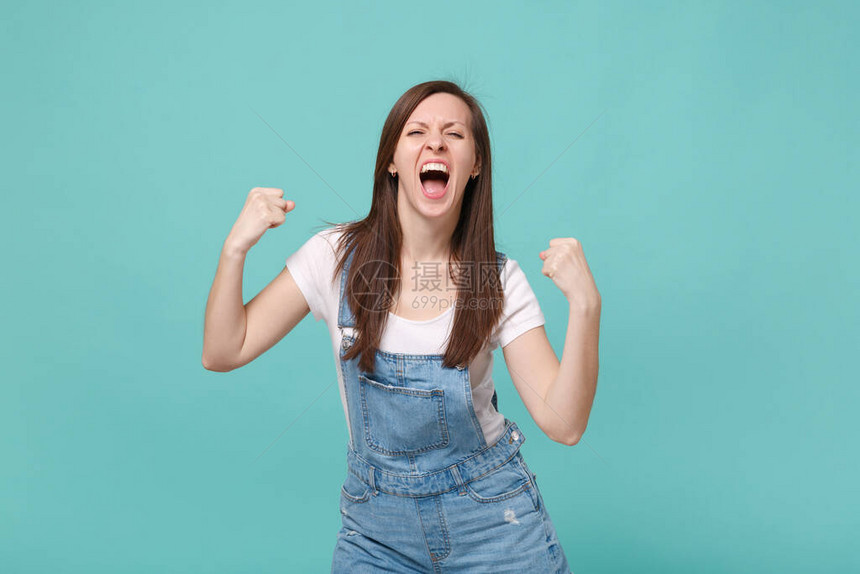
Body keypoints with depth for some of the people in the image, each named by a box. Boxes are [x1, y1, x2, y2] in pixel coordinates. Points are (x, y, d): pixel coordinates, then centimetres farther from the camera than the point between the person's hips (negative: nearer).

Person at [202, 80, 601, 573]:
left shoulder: (499, 280, -12)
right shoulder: (338, 256, -11)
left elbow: (563, 424, -17)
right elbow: (223, 353, -9)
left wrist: (585, 305, -29)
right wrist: (236, 248, -22)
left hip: (492, 515, 0)